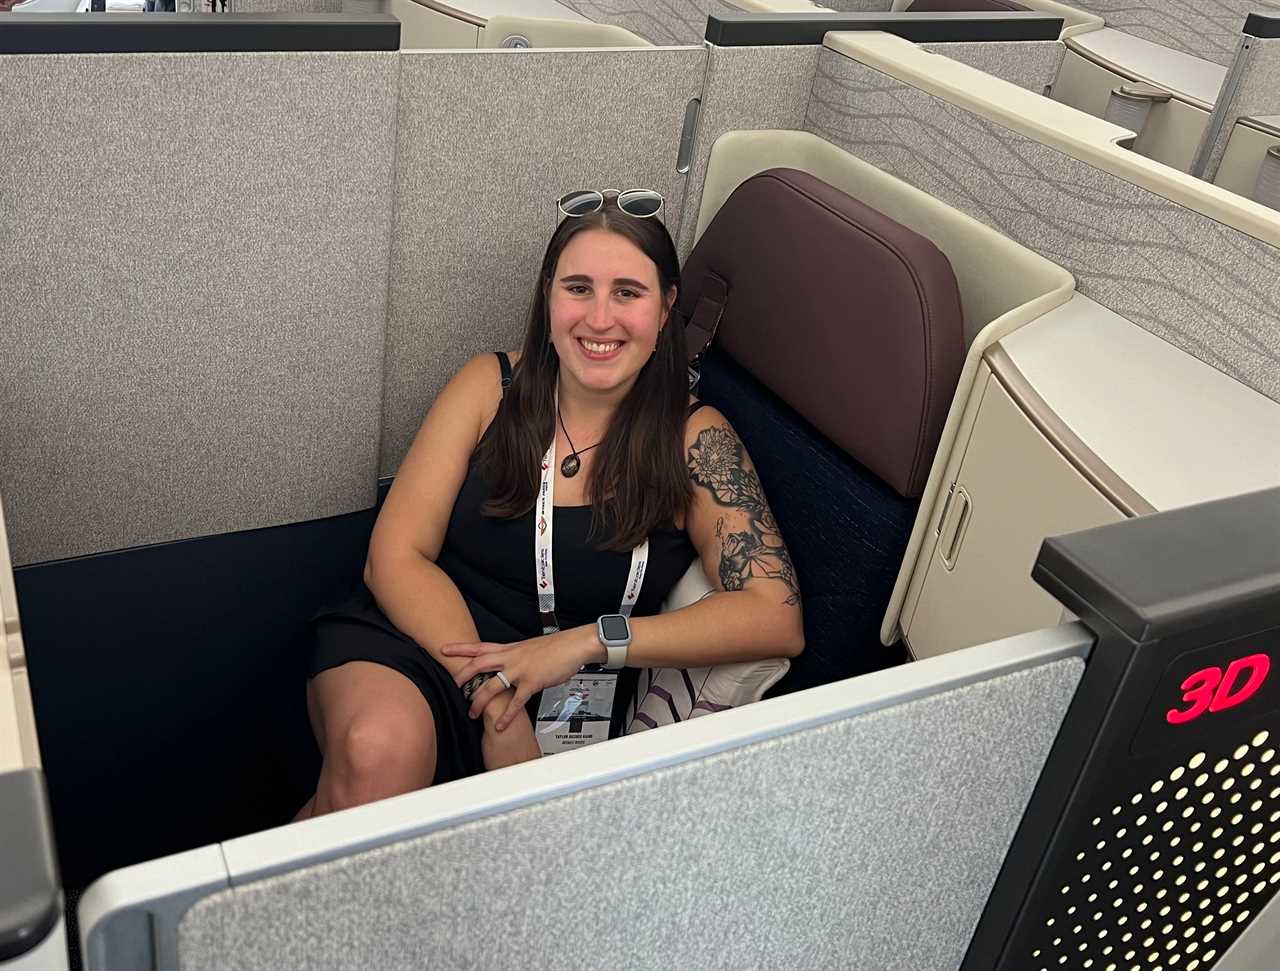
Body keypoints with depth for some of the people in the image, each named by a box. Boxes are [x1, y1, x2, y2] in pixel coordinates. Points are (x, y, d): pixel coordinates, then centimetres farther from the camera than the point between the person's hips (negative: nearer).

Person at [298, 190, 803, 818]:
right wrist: (491, 694, -18)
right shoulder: (491, 385, 0)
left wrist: (583, 643, -21)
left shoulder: (694, 440, -3)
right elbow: (396, 557, -4)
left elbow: (777, 618, -12)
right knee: (378, 750, -34)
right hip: (416, 638, 1)